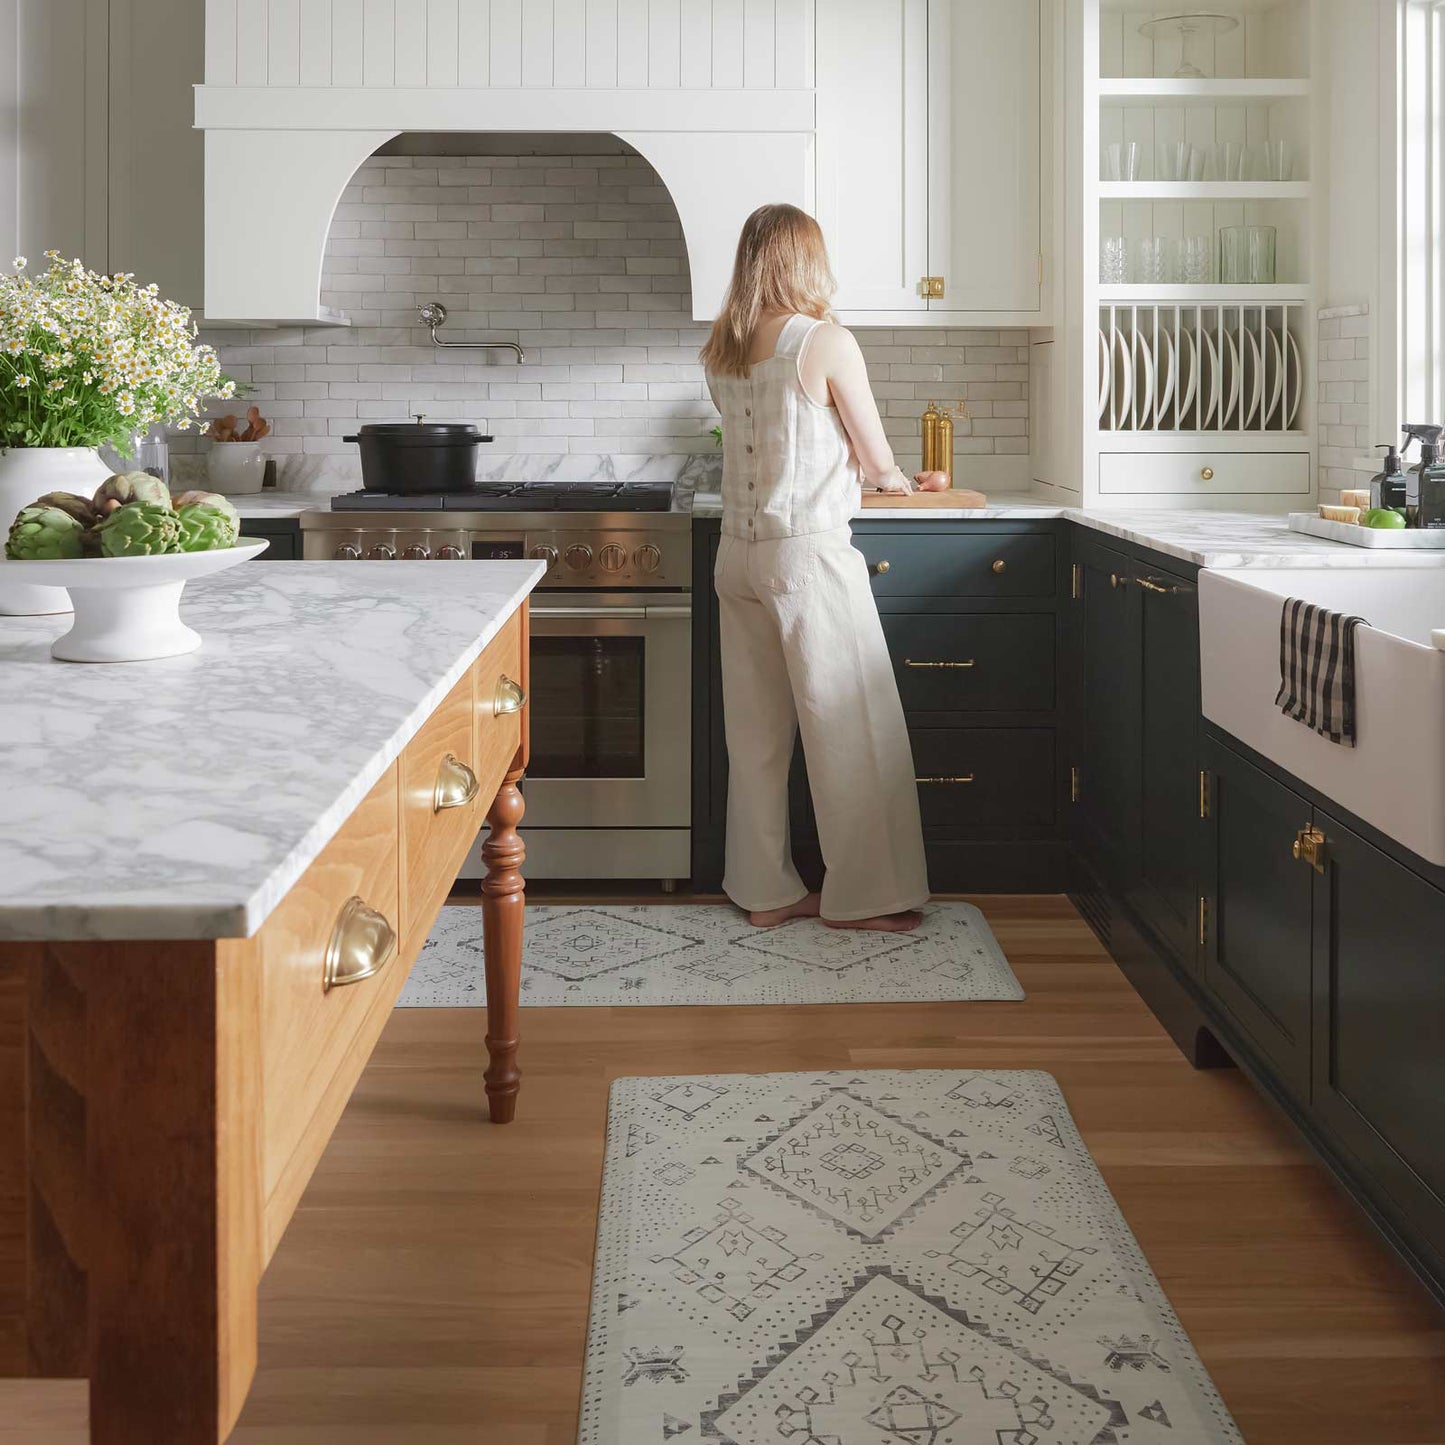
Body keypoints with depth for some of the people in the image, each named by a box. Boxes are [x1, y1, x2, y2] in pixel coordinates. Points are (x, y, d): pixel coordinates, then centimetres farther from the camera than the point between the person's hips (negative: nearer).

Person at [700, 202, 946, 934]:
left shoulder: (721, 353, 7)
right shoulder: (828, 344, -11)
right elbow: (879, 465, -4)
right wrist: (900, 482, 18)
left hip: (739, 552, 7)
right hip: (810, 551, -7)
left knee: (757, 732, 11)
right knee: (852, 730, 3)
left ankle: (765, 889, 18)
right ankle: (862, 894, 9)